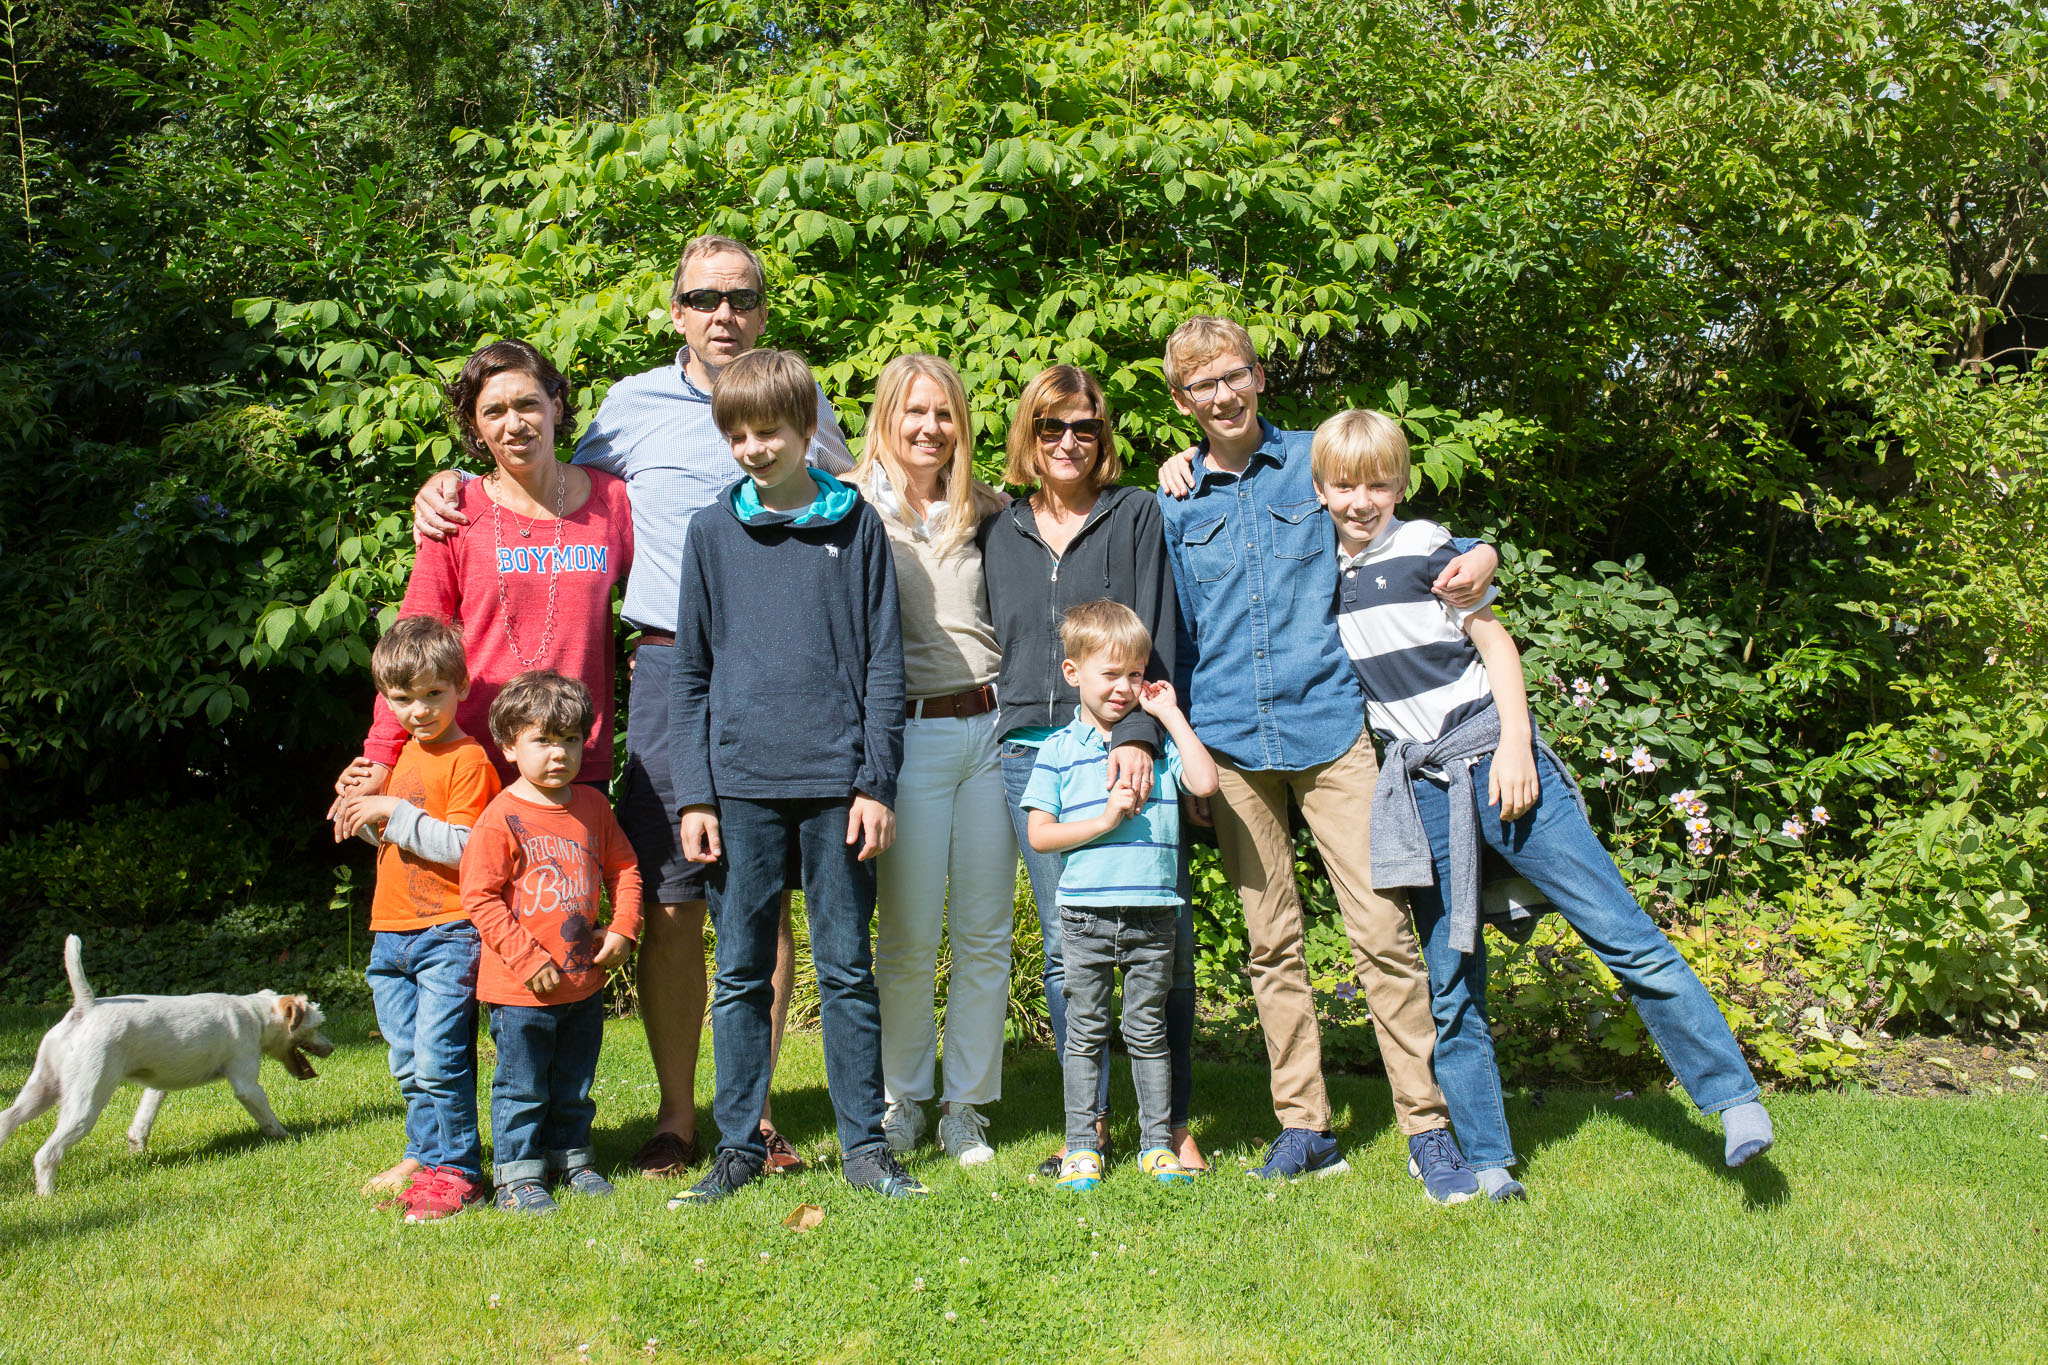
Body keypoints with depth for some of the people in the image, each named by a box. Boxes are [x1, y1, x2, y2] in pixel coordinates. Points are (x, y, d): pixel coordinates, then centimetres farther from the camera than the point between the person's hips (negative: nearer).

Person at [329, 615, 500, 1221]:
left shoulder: (468, 760, -11)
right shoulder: (403, 756, 16)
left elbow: (461, 847, -19)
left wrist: (394, 813, -20)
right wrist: (366, 815, 6)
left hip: (447, 933, -8)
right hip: (392, 933, 8)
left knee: (438, 1058, -10)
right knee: (408, 1061, 14)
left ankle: (455, 1171, 0)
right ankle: (424, 1155, 25)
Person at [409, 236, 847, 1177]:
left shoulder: (802, 405, 12)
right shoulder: (633, 405, 10)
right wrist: (448, 483, 7)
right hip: (669, 668, 0)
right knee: (669, 901, 0)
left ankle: (754, 1109, 15)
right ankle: (676, 1114, 13)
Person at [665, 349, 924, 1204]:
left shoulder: (856, 525, 5)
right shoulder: (713, 533, 7)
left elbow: (882, 663, 4)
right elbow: (691, 674, 8)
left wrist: (876, 782, -3)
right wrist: (693, 794, 1)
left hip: (834, 780, -1)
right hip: (741, 783, 1)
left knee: (847, 968, 6)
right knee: (740, 973, 7)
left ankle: (864, 1142, 16)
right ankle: (739, 1144, 19)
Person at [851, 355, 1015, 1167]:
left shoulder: (983, 513, 13)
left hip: (989, 727, 4)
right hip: (906, 732, -3)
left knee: (985, 934, 6)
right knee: (908, 938, 2)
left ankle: (967, 1107, 19)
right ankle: (901, 1100, 21)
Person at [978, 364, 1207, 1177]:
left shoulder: (1135, 515, 7)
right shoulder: (999, 532, 16)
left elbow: (1154, 635, -2)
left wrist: (1138, 734, -14)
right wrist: (1001, 727, 11)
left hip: (1124, 748, -2)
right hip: (1032, 752, 2)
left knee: (1164, 934, -3)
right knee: (1064, 944, 3)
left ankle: (1173, 1121, 10)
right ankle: (1090, 1122, 14)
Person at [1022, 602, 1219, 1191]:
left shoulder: (1160, 740, 9)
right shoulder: (1060, 748, 2)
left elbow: (1205, 783, -8)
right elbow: (1039, 834, -3)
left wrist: (1170, 714, -5)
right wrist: (1105, 820, -14)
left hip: (1153, 911, 1)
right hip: (1086, 913, -1)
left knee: (1147, 1030, 10)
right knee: (1086, 1031, 6)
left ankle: (1157, 1141, 20)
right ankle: (1081, 1144, 15)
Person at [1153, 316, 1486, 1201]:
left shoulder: (1319, 461, 7)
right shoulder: (1175, 505, 12)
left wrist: (1478, 553, -6)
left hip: (1329, 721, -2)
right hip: (1229, 742, 2)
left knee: (1381, 929, -6)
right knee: (1272, 941, 7)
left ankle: (1427, 1128, 3)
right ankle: (1302, 1127, 17)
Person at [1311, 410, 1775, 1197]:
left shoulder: (1424, 547, -2)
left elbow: (1493, 640, -3)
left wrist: (1515, 744, -12)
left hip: (1492, 760, -4)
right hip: (1422, 788, 4)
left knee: (1620, 932, -6)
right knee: (1449, 984, 5)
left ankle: (1733, 1095, 3)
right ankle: (1487, 1161, 14)